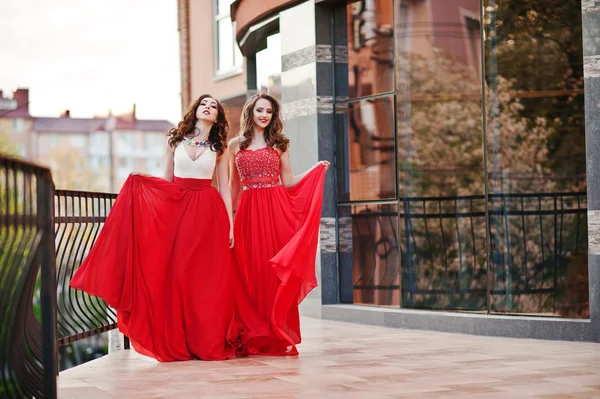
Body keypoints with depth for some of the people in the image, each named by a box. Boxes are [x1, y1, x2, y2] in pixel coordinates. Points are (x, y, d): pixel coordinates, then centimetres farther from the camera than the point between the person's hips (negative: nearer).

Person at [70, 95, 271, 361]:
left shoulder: (219, 147, 8)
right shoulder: (175, 140, 9)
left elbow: (224, 188, 6)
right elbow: (167, 181, 14)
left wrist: (230, 225, 0)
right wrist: (140, 185, -2)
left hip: (208, 213, -1)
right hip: (177, 209, 1)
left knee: (208, 278, -4)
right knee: (175, 274, -3)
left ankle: (209, 341, 5)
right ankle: (178, 342, 4)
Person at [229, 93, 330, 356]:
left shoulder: (279, 144, 11)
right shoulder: (235, 145, 12)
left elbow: (288, 182, 8)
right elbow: (234, 186, 14)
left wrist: (316, 170, -4)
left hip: (276, 210, 0)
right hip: (248, 212, 1)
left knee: (277, 270, -5)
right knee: (252, 271, -2)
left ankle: (280, 336, -2)